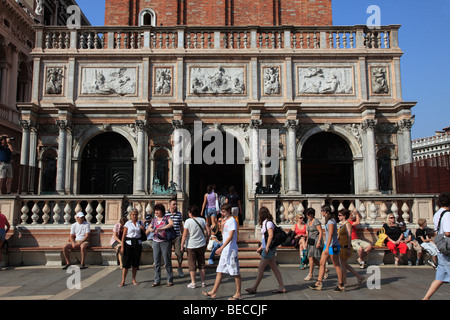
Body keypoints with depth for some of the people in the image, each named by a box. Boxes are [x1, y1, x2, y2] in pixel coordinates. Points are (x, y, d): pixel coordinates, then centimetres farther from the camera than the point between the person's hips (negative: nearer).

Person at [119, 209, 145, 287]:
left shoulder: (140, 223, 10)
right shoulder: (127, 224, 1)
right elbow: (123, 236, -2)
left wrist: (143, 228, -5)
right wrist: (122, 246, -9)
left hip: (138, 243, 3)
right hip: (128, 243, -3)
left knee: (136, 262, 6)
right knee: (126, 262, -5)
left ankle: (134, 280, 18)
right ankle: (123, 281, 2)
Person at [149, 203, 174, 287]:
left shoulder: (167, 218, -2)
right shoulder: (154, 220, 11)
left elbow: (171, 224, -24)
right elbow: (146, 232, 9)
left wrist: (160, 229, -29)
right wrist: (150, 230, -15)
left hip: (165, 242, -4)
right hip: (156, 242, 4)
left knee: (167, 262, -1)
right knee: (156, 262, 5)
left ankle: (170, 280, 9)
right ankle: (157, 280, 14)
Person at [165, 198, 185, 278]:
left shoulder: (179, 214, 9)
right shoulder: (165, 214, 0)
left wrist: (183, 235, 18)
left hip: (177, 236, 1)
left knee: (179, 252, -6)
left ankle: (180, 268, 15)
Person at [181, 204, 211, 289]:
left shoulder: (188, 221, -13)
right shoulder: (202, 220, -3)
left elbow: (185, 235, -13)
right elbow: (208, 231, -2)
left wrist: (182, 245, -5)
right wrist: (205, 238, 14)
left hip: (191, 246, -3)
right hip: (202, 245, 4)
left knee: (192, 264, 7)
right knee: (202, 263, 13)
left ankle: (193, 283, 11)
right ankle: (203, 282, 18)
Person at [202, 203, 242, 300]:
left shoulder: (232, 221, -13)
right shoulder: (226, 220, 15)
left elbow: (230, 237, -20)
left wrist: (221, 247, -24)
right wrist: (221, 249, 21)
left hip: (231, 250, -9)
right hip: (225, 250, 9)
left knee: (235, 272, 1)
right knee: (220, 271, 9)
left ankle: (238, 293, 10)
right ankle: (213, 292, 13)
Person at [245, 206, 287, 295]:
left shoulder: (268, 223, -13)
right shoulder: (265, 223, 15)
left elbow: (271, 235, -21)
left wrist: (267, 247, -20)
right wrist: (261, 247, 20)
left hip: (269, 249, -10)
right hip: (267, 249, 10)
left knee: (260, 268, -3)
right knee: (274, 268, 10)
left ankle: (254, 288, 5)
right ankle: (282, 287, 14)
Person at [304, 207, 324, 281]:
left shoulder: (316, 221, -13)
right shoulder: (308, 221, 13)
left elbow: (321, 232, -17)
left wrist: (318, 242, -22)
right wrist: (307, 241, 19)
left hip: (316, 240, -9)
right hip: (311, 241, 9)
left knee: (311, 257, -11)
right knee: (314, 259, 9)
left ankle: (310, 274, -3)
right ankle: (325, 271, 24)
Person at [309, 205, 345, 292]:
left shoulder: (331, 221, -17)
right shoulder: (328, 220, 12)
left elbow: (330, 235, -23)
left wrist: (327, 248, -27)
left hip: (333, 246, -10)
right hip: (327, 245, 10)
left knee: (336, 265, 1)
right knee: (322, 263, 8)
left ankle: (341, 285, 12)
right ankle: (319, 283, 11)